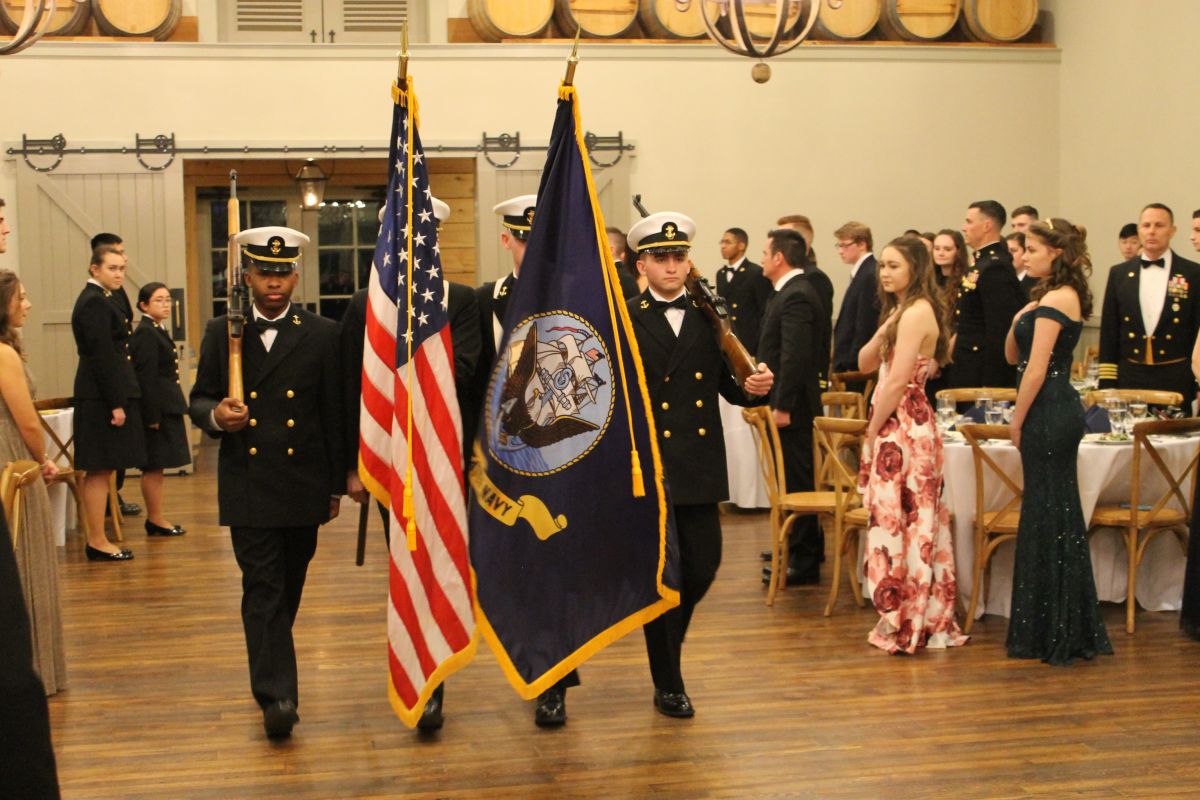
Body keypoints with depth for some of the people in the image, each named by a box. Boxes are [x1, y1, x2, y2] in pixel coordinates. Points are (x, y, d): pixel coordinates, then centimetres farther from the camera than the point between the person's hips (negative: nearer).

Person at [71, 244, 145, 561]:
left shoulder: (97, 300, 17)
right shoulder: (95, 302, -14)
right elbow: (102, 356, -20)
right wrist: (116, 404, -20)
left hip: (103, 397, 10)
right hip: (103, 399, -10)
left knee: (101, 471, 12)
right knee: (99, 471, -5)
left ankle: (97, 539, 17)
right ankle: (97, 542, -1)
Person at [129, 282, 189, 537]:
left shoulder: (158, 331, 16)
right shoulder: (145, 334, -14)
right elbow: (145, 378, -18)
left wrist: (159, 413, 18)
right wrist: (152, 416, -20)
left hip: (166, 408, 10)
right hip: (157, 408, -10)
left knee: (155, 467, 13)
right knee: (154, 467, -3)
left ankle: (155, 519, 18)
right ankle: (156, 519, 2)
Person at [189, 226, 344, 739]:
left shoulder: (322, 335, 3)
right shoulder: (221, 333, 4)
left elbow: (334, 414, 4)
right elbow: (198, 399, 9)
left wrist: (336, 485, 5)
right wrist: (215, 415, -16)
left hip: (303, 484, 1)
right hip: (248, 483, -1)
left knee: (289, 587, 13)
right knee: (262, 588, -7)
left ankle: (271, 671, 34)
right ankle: (277, 696, -10)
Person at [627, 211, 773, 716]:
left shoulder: (710, 317, 10)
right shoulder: (622, 322, -3)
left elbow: (728, 387, 11)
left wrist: (753, 387, -9)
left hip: (699, 466, 4)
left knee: (703, 566, 7)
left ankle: (666, 638, 36)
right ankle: (667, 683, 16)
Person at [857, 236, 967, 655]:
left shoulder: (916, 313, -14)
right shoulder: (901, 311, 17)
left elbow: (897, 381, -19)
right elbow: (865, 362, 11)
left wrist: (873, 429, -12)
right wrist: (884, 328, -4)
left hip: (902, 427, -10)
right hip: (902, 426, 10)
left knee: (898, 521, -3)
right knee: (913, 521, 12)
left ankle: (905, 625, 4)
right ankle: (925, 620, 18)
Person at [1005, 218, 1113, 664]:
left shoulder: (1055, 299, -14)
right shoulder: (1062, 297, 16)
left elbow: (1037, 369, -18)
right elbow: (1013, 356, 17)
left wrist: (1018, 420, -10)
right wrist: (1019, 321, 0)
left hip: (1047, 411, -10)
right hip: (1058, 412, 10)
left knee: (1049, 517, -3)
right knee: (1059, 517, 13)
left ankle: (1054, 634, 4)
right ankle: (1072, 629, 21)